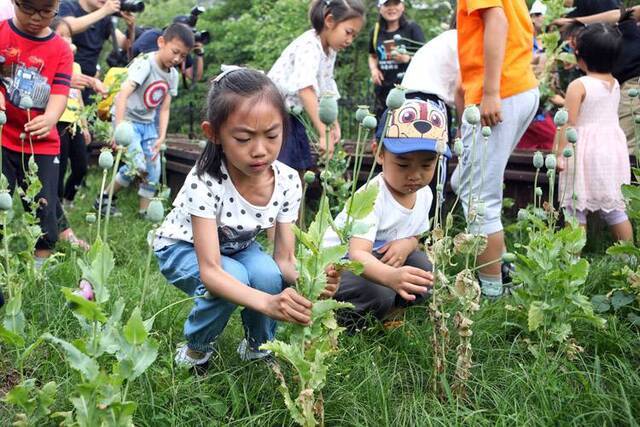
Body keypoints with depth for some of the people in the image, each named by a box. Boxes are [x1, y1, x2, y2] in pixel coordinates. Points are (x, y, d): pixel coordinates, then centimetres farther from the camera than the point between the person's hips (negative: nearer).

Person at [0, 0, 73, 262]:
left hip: (42, 144, 1)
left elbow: (60, 91, -9)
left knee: (43, 206, 3)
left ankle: (42, 263, 16)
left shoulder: (61, 50, 2)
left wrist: (50, 118, -31)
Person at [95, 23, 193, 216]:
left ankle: (144, 212, 16)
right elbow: (123, 93, -31)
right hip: (127, 119, -7)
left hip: (148, 124, 7)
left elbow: (164, 109, 3)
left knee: (153, 171, 2)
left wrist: (161, 138, -8)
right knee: (138, 165, -18)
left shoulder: (173, 75, 1)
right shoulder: (145, 64, -21)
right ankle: (104, 198, 3)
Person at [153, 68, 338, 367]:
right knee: (234, 277, -33)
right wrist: (268, 302, -60)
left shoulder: (288, 181, -23)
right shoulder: (205, 182, -37)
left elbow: (284, 259, -20)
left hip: (238, 247, 3)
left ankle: (257, 346, 0)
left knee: (268, 274, -29)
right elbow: (210, 270, -42)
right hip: (184, 248, -3)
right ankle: (196, 348, -4)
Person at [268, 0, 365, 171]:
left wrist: (334, 125, 1)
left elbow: (327, 89, 12)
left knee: (300, 169, 9)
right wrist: (323, 134, -43)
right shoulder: (308, 46, -24)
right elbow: (306, 89, -37)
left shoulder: (330, 51, 5)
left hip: (292, 115, 9)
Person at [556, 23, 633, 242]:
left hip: (584, 151, -6)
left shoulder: (578, 86, -12)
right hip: (613, 147, 6)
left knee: (576, 207, 1)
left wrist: (560, 153, -13)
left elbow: (570, 123, -16)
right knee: (614, 207, 13)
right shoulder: (615, 84, 7)